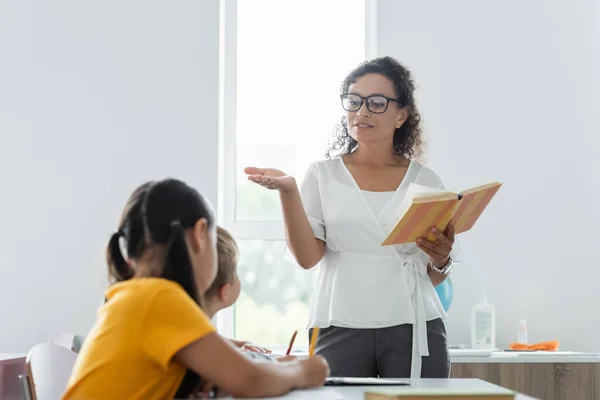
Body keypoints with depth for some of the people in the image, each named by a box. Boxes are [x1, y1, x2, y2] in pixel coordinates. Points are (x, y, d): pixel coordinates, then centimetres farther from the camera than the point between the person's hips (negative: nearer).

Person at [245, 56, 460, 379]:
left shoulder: (426, 181, 10)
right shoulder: (322, 175, 8)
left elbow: (434, 277, 15)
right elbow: (307, 257, -3)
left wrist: (441, 261, -7)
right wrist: (288, 191, -13)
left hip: (414, 328, 1)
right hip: (341, 326, -1)